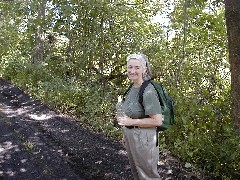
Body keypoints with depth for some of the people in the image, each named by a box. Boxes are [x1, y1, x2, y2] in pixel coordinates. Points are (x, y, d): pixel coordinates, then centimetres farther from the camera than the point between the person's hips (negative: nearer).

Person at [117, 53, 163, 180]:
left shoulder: (148, 91, -22)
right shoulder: (132, 88, 4)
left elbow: (157, 121, -24)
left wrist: (131, 122, -22)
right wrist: (126, 135, 17)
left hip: (143, 139, -9)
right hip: (131, 137, 9)